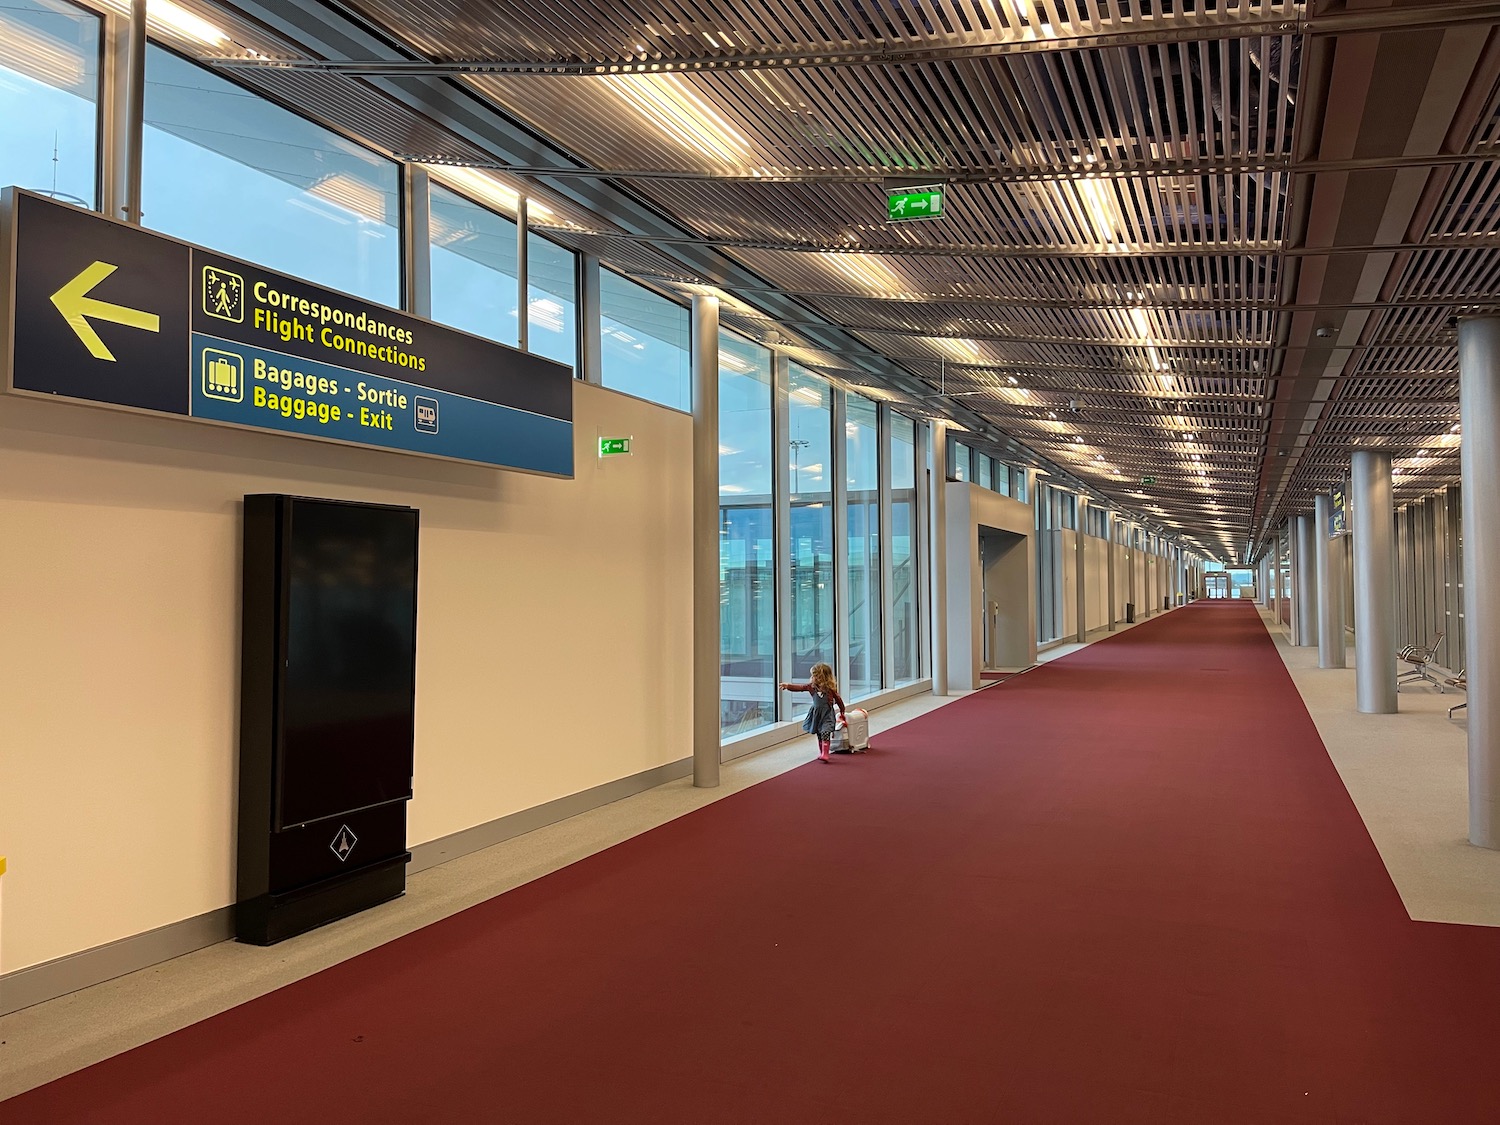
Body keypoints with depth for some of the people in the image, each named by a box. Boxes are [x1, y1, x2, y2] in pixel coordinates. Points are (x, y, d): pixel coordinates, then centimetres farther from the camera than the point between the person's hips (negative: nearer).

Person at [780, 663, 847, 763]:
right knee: (818, 734, 13)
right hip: (816, 713, 5)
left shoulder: (830, 688, -12)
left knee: (825, 733, -17)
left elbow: (838, 699, -1)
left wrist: (842, 712, 9)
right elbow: (799, 687, -4)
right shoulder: (811, 686, -3)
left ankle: (825, 754, -14)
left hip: (827, 714, -5)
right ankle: (821, 752, 26)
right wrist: (788, 686, -17)